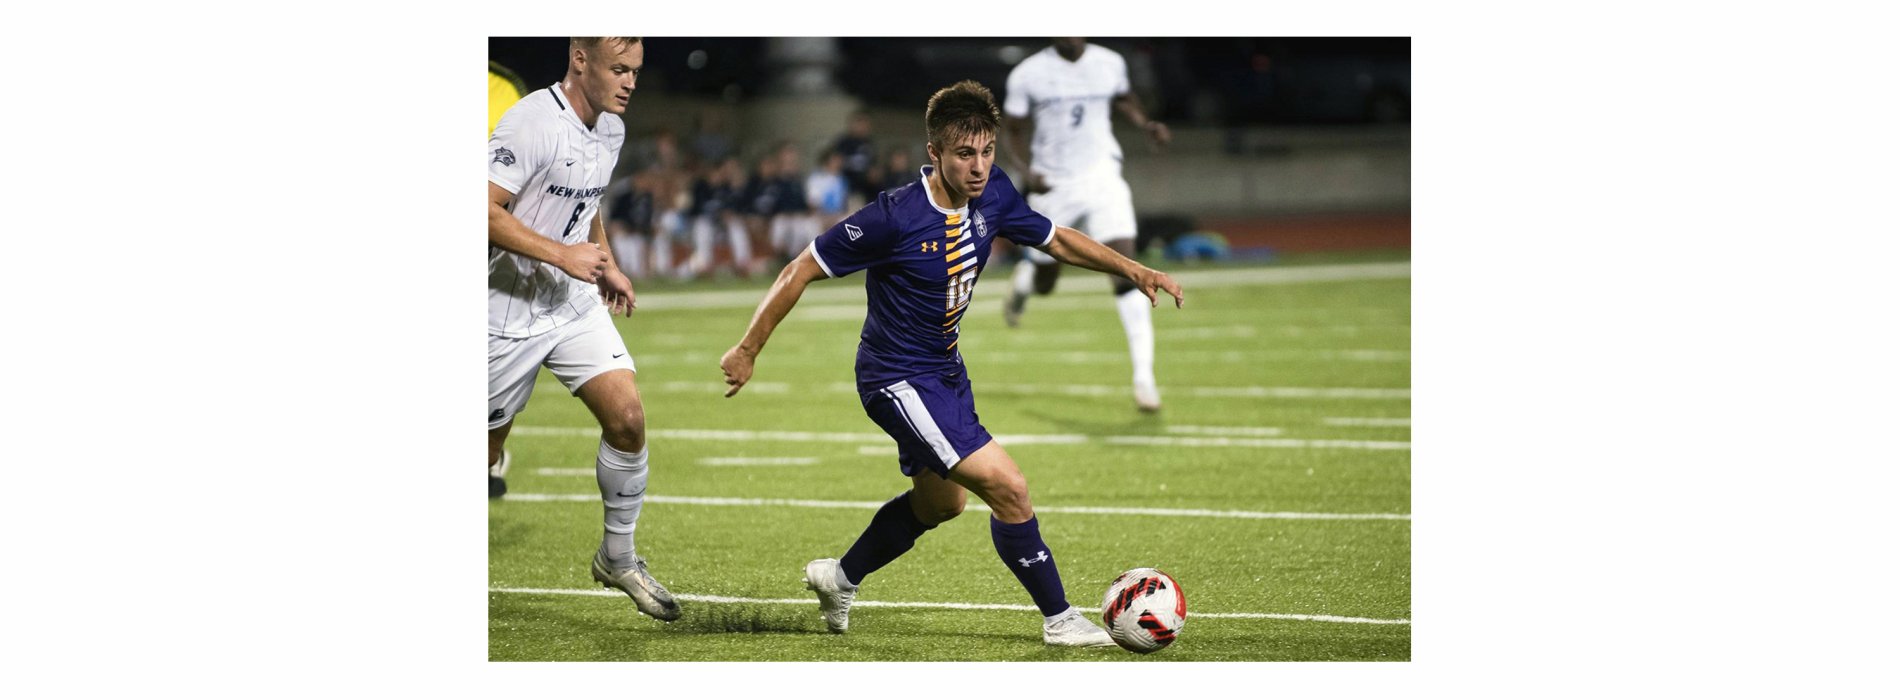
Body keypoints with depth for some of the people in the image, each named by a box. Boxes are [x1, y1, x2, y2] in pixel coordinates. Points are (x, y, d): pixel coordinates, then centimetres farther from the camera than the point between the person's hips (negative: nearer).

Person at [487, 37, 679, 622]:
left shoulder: (611, 129, 7)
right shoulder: (532, 123, -21)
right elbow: (484, 210, -26)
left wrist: (606, 265, 20)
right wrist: (561, 255, -26)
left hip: (577, 305, 7)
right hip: (510, 311, -7)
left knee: (627, 419, -8)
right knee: (485, 450, 3)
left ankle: (618, 558, 7)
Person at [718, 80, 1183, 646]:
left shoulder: (992, 193, -8)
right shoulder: (895, 217, -28)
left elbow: (1055, 239, 10)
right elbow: (801, 272, -19)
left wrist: (1132, 270, -2)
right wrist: (747, 352, -15)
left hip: (944, 368, 9)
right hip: (898, 380, -9)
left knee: (940, 502, 27)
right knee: (1008, 487, -16)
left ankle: (840, 579, 47)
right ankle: (1059, 619, -1)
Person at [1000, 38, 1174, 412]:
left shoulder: (1110, 64, -1)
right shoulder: (1029, 74, -8)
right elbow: (1014, 134, 0)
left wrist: (1146, 125, 1)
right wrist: (1025, 171, -18)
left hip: (1102, 179, 1)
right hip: (1054, 185, 0)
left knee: (1125, 275, -15)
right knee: (1044, 285, 12)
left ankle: (1144, 377, -13)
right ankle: (1023, 276, 53)